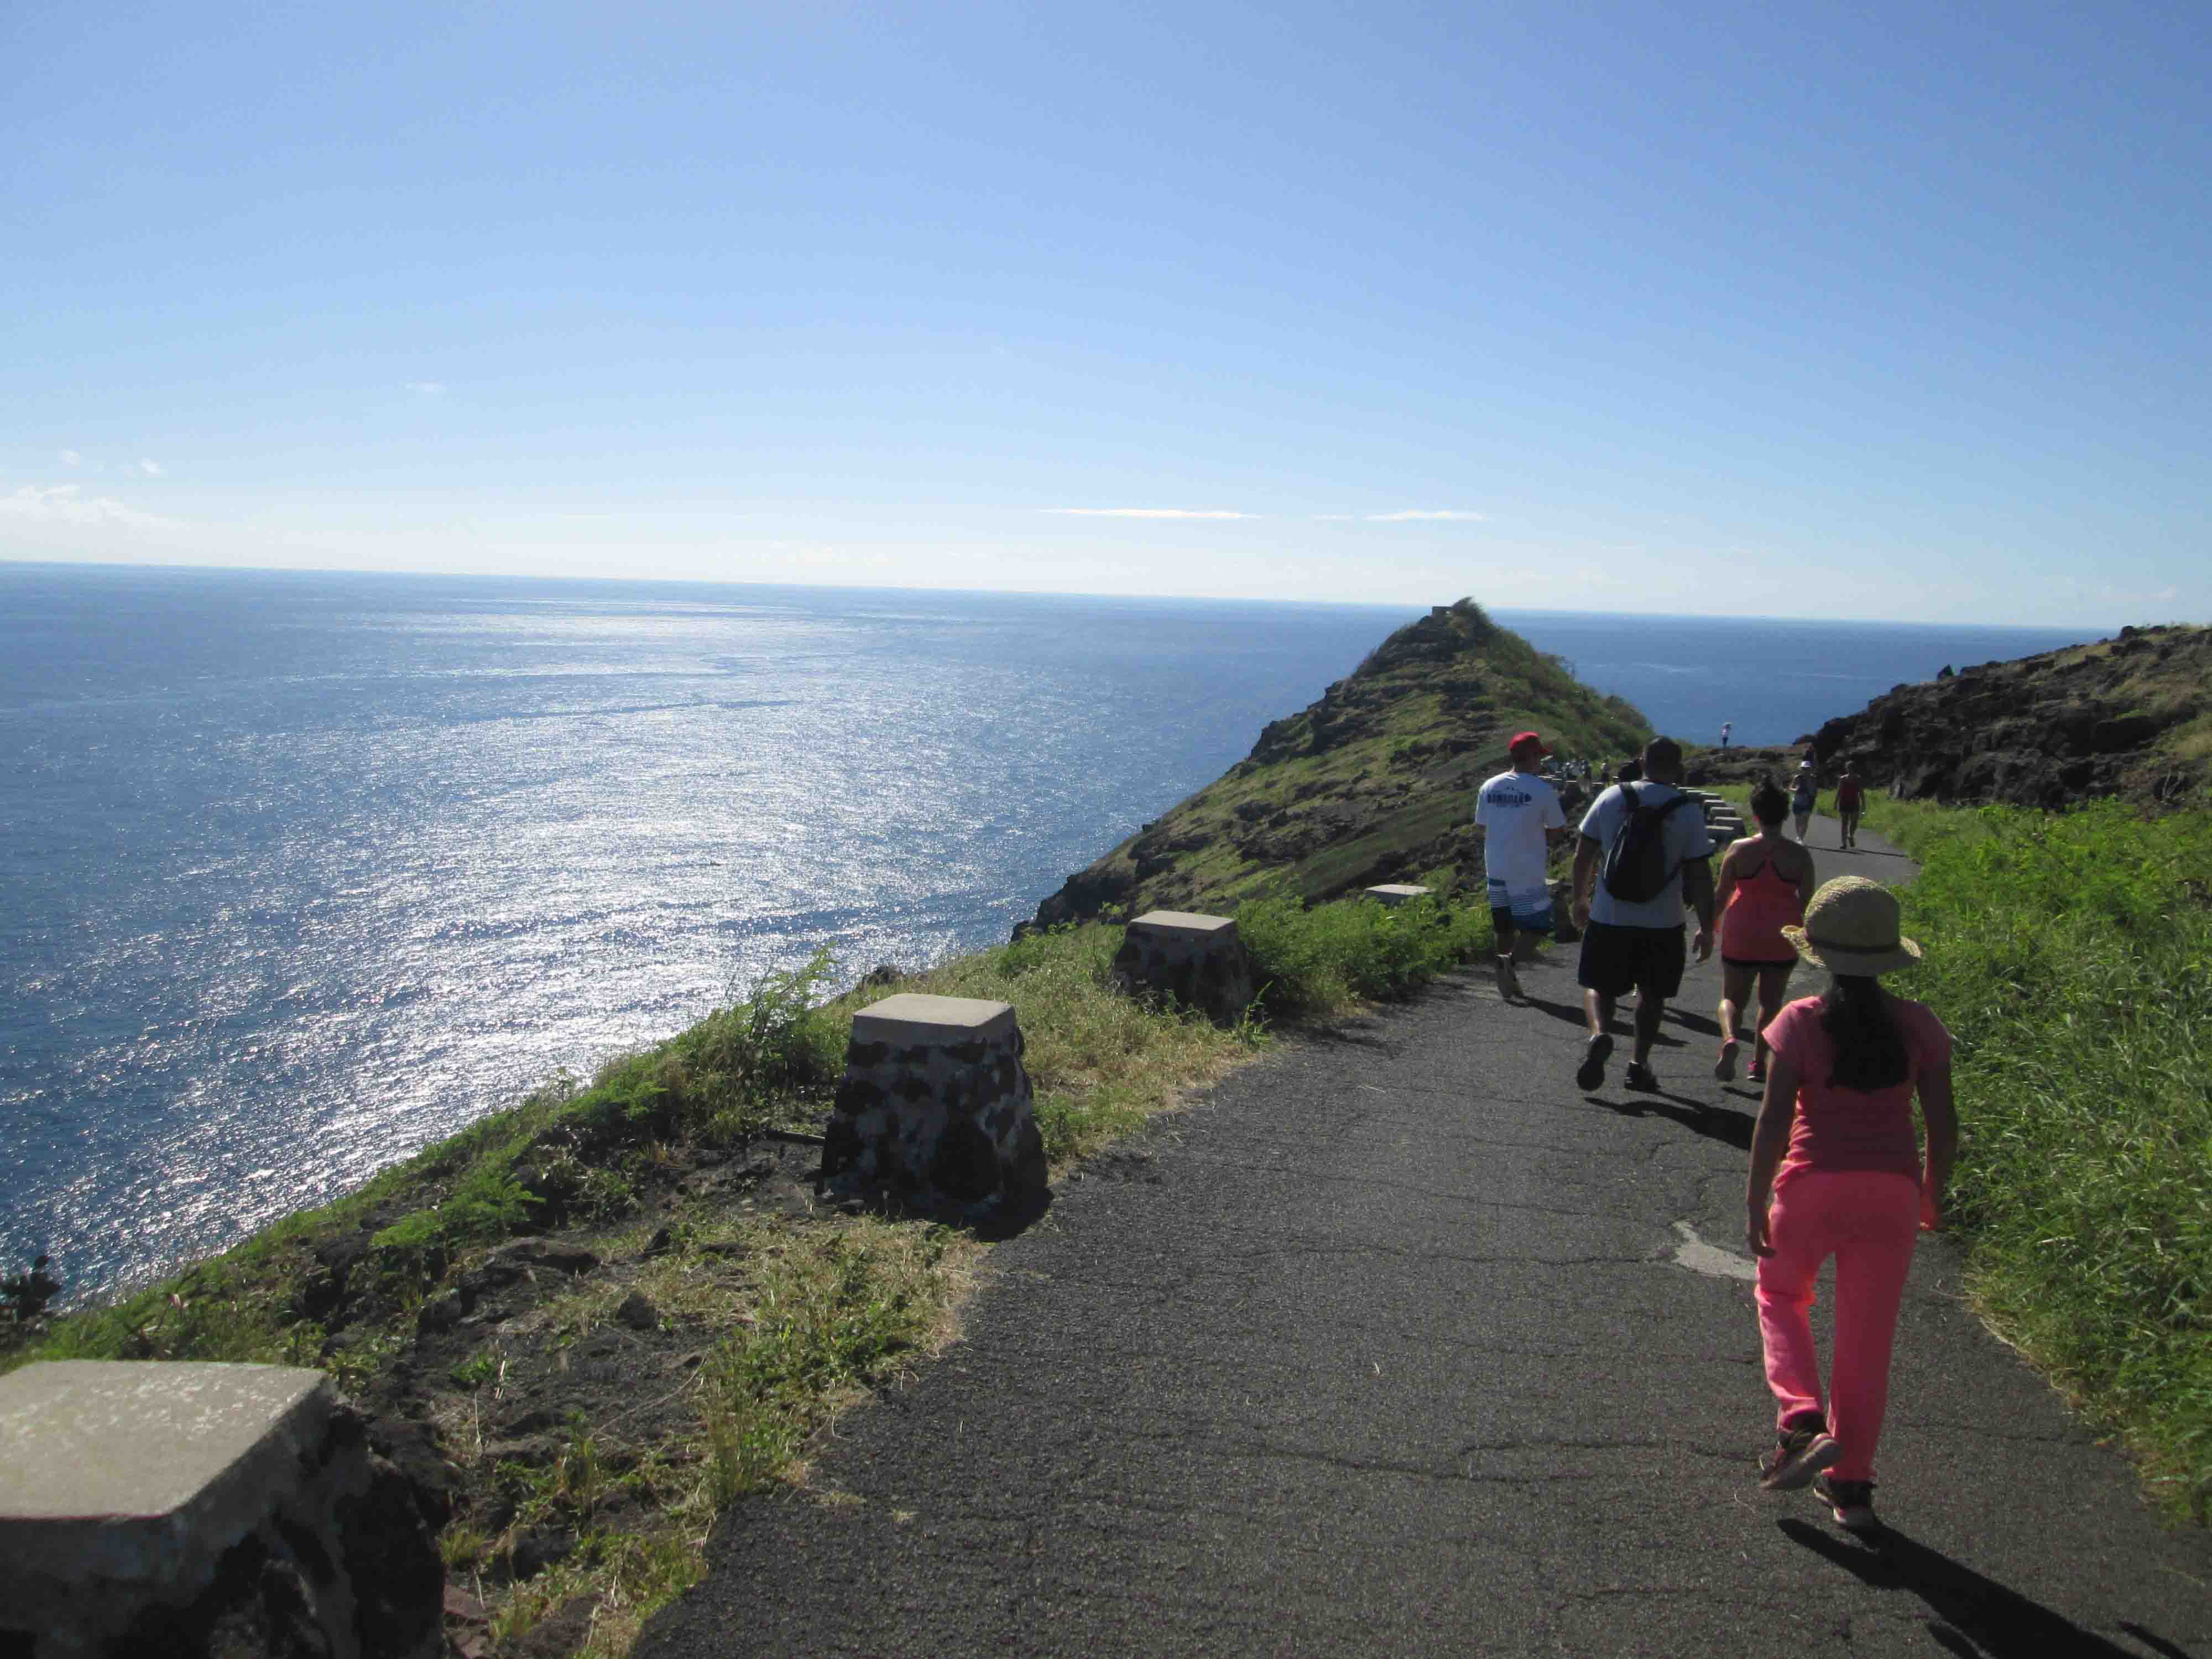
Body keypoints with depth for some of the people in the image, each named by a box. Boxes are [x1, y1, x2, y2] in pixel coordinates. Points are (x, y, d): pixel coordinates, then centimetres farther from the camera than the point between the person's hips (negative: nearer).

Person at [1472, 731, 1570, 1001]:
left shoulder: (1489, 787, 3)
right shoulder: (1543, 790, -11)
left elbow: (1481, 827, 12)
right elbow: (1558, 833, -5)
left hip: (1496, 869, 5)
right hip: (1528, 871, -5)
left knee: (1506, 928, 17)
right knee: (1538, 926, 4)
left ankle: (1507, 979, 20)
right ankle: (1511, 959, -19)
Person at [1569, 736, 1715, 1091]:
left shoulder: (1611, 798, -2)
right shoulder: (1689, 811, -6)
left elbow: (1583, 855, 3)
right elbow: (1700, 875, -6)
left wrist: (1580, 898, 17)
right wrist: (1706, 928, 3)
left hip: (1609, 917, 0)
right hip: (1663, 924, 0)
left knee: (1598, 984, 12)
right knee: (1652, 994, 16)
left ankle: (1599, 1034, -15)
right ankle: (1640, 1064, 20)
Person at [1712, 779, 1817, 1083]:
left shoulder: (1739, 850, -8)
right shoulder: (1800, 855, -7)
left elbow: (1721, 895, -1)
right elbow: (1807, 902, -4)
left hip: (1741, 935, 0)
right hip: (1782, 939, 1)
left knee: (1732, 998, 12)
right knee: (1771, 1002, 17)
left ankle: (1729, 1039, -17)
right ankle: (1758, 1063, 16)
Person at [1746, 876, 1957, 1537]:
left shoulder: (1802, 1021, -11)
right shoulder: (1918, 1026, -2)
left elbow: (1773, 1121, -13)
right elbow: (1944, 1125, 1)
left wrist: (1755, 1204, -5)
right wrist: (1932, 1197, 17)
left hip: (1812, 1185, -2)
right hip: (1891, 1192, 2)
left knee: (1781, 1294, 24)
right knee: (1868, 1337, 13)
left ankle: (1802, 1420, 5)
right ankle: (1849, 1483, 21)